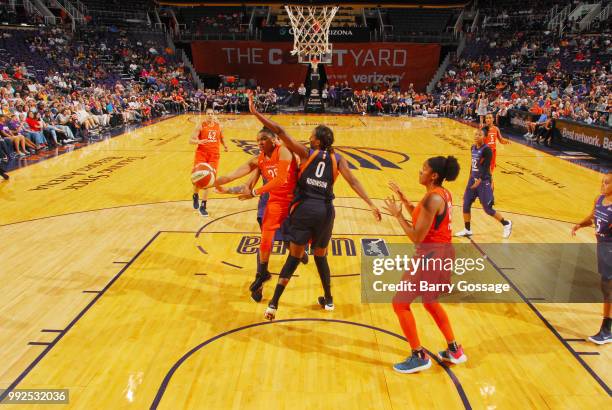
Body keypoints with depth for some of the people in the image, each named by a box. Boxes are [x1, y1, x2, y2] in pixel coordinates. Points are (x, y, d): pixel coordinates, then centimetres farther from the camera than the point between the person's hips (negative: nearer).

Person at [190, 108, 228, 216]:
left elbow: (221, 137, 28)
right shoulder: (201, 126, -3)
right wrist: (198, 141, -26)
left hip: (214, 155, 2)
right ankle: (195, 196, 28)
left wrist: (224, 145, 16)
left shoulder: (218, 125, 8)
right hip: (201, 154, -2)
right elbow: (190, 140, -7)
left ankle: (203, 206, 7)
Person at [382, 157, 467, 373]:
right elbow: (422, 220, 17)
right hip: (441, 252, 10)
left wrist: (397, 215, -13)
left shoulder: (432, 198, -22)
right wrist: (404, 200, 13)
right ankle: (454, 351, 37)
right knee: (430, 302, 27)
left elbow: (417, 236, -22)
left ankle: (419, 357, 13)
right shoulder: (443, 194, 7)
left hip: (431, 255, -10)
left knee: (400, 303, 2)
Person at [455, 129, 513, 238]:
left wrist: (479, 181, -32)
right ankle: (467, 230, 20)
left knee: (488, 209, -1)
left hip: (484, 182, -7)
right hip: (473, 179, 7)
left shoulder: (487, 149, -16)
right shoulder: (473, 147, 8)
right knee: (466, 205, 6)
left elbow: (486, 167, -22)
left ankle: (506, 224, 21)